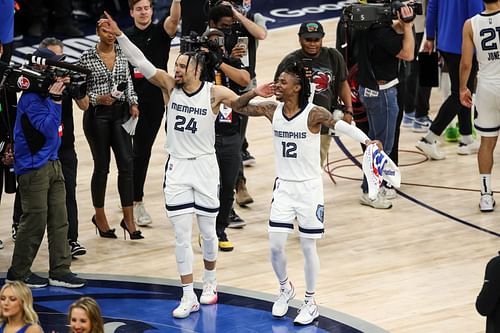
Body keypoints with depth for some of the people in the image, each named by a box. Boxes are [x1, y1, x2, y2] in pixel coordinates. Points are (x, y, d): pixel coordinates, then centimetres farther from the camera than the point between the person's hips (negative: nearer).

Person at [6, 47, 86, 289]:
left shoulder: (46, 92, 10)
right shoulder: (31, 98, -16)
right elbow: (48, 128, -24)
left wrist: (59, 92, 0)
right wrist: (55, 98, -22)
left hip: (52, 163, 9)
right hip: (33, 166, -9)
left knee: (59, 219, 7)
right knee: (35, 221, -3)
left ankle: (60, 271, 12)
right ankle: (17, 274, 8)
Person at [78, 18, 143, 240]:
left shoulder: (122, 54, 6)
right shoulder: (87, 58, -6)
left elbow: (128, 82, 13)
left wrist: (133, 103, -1)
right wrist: (98, 99, -19)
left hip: (120, 113, 4)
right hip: (97, 114, -4)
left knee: (127, 163, -5)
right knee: (102, 166, 4)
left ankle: (128, 218, 0)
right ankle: (99, 216, 21)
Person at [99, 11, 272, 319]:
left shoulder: (215, 93, -9)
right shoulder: (170, 85, -4)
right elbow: (141, 62, -11)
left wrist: (256, 96, -29)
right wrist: (119, 35, -20)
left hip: (205, 167, -2)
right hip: (177, 167, 2)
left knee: (208, 231, 10)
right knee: (182, 236, 0)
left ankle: (210, 282, 35)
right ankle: (189, 297, 6)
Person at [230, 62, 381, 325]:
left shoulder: (314, 113, -16)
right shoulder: (272, 110, -2)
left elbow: (340, 125, -28)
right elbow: (238, 107, 7)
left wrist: (366, 140, -45)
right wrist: (255, 92, -12)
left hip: (309, 187, -4)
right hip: (284, 186, 4)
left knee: (308, 247, 4)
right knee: (275, 245, 1)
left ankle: (310, 303, 19)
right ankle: (285, 289, 28)